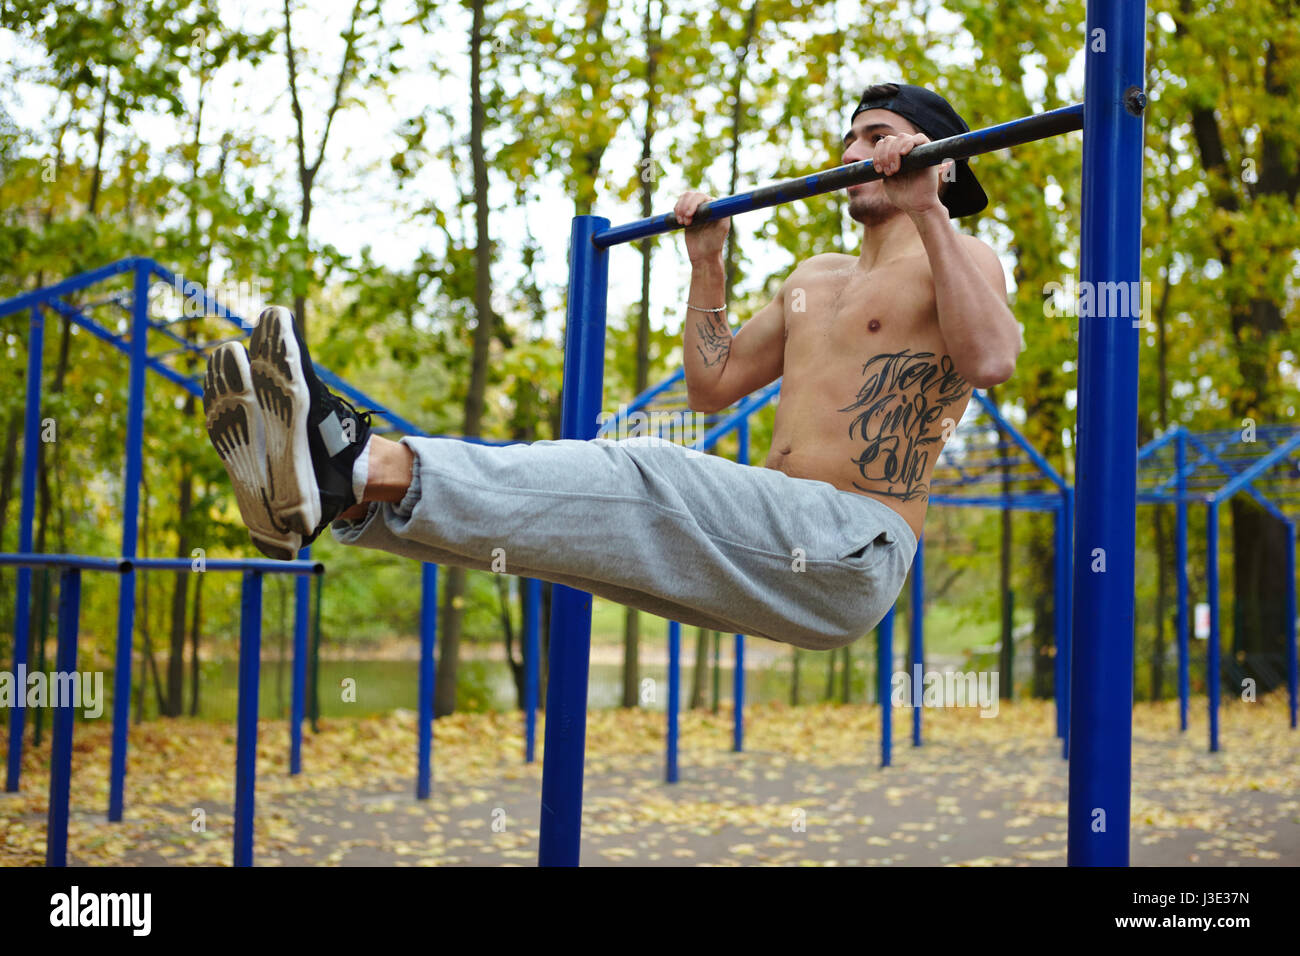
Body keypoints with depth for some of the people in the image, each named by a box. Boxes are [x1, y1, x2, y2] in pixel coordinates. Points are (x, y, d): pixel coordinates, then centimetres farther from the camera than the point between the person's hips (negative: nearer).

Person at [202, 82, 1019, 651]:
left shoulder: (957, 260, 4)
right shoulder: (816, 279, 28)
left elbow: (991, 359, -21)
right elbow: (713, 385, 30)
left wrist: (925, 208, -21)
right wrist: (707, 264, 25)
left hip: (852, 557, -8)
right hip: (769, 554, 8)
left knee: (647, 485, -30)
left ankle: (359, 464, -46)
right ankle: (345, 496, -36)